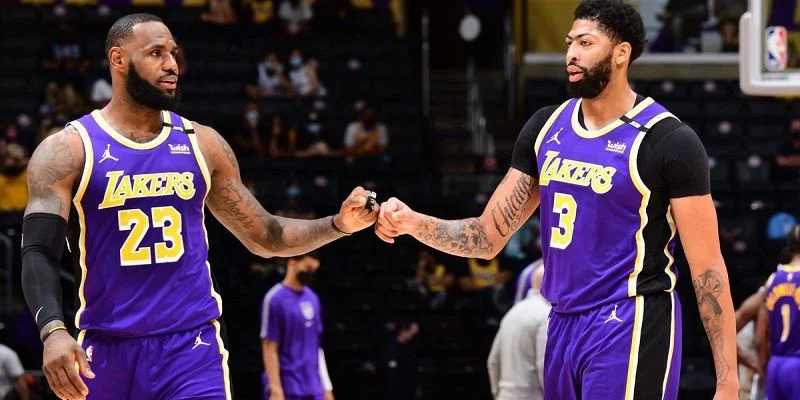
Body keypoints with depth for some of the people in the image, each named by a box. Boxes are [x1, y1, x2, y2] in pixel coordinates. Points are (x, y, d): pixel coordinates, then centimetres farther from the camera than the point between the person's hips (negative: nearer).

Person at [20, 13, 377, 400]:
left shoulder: (202, 143, 9)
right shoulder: (67, 151, -3)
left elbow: (265, 238, 17)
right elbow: (39, 253, -12)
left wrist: (339, 224, 0)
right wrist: (53, 331, -30)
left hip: (193, 346, 1)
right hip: (107, 352, -1)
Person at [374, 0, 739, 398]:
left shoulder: (669, 141, -10)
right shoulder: (546, 127, 8)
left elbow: (707, 267, -11)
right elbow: (488, 237, 11)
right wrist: (414, 223, -8)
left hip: (630, 329, -7)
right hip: (563, 325, 7)